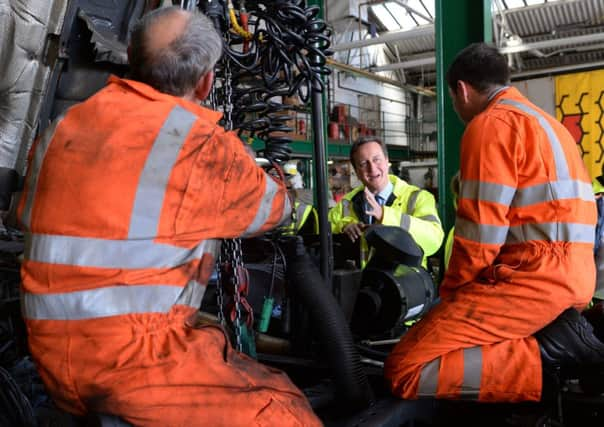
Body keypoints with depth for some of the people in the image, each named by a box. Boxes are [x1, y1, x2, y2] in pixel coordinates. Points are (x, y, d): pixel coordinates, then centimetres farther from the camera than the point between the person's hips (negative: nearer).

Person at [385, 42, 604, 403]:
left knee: (404, 371, -12)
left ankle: (549, 354, -14)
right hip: (570, 278, 10)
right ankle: (558, 335, 7)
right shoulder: (546, 122, 23)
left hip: (531, 280, -10)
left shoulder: (490, 123, -8)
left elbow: (480, 231, -14)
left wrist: (450, 292, 2)